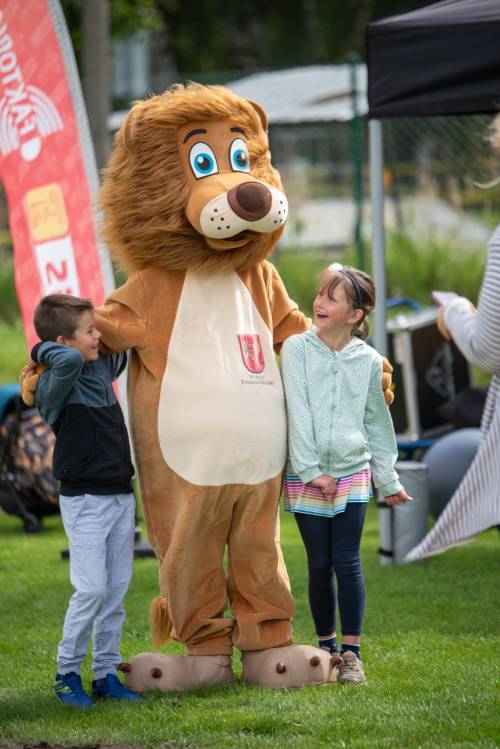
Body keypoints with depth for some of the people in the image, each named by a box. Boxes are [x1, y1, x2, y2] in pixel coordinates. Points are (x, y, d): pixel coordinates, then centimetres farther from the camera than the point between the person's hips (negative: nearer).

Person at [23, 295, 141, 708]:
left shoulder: (103, 367, 9)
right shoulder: (54, 384, -14)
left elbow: (125, 352, 31)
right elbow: (70, 361, -37)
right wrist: (43, 351, -18)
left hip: (121, 495, 7)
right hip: (84, 499, -7)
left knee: (117, 589, 8)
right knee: (91, 588, -9)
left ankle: (107, 674, 15)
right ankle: (67, 673, 5)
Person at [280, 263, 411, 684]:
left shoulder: (368, 361, 4)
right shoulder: (297, 349, -2)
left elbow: (378, 423, 13)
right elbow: (298, 413, -8)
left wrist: (389, 480, 15)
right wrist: (311, 470, -13)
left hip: (353, 472, 1)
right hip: (306, 476, -1)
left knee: (348, 563, -3)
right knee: (320, 565, 4)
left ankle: (352, 653, 2)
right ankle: (327, 646, 18)